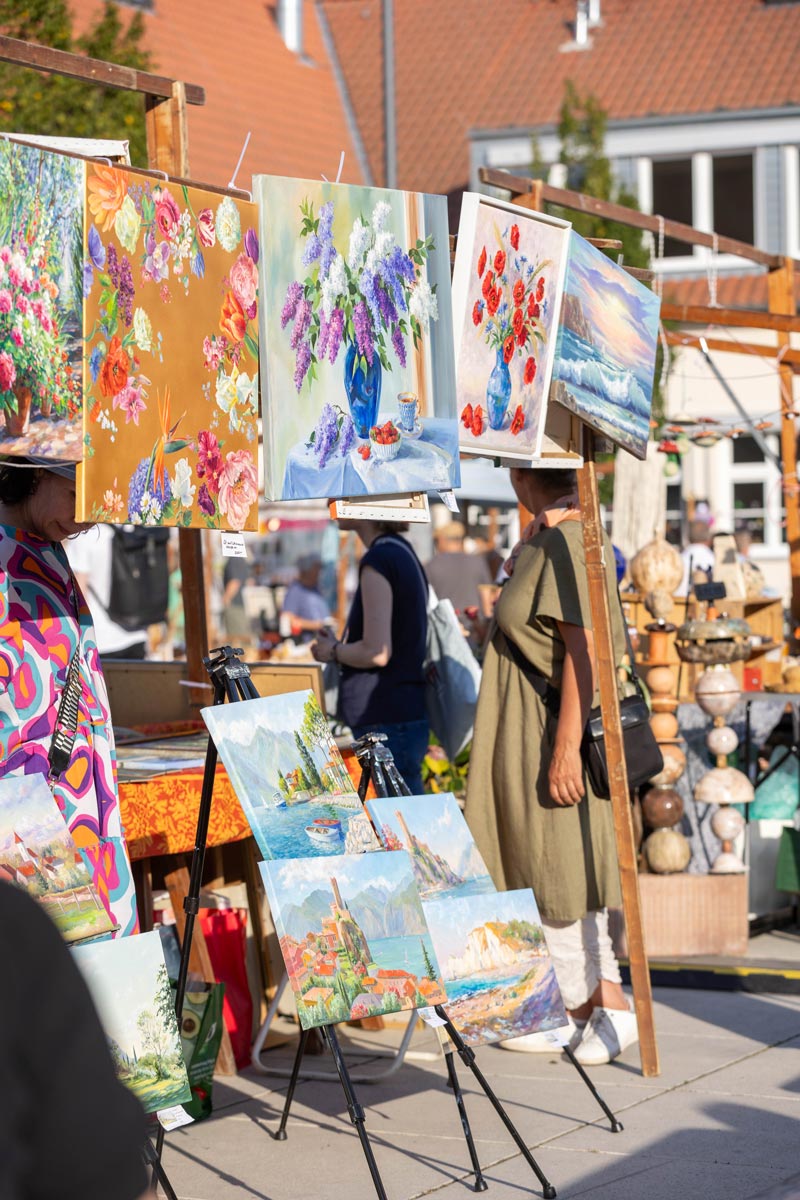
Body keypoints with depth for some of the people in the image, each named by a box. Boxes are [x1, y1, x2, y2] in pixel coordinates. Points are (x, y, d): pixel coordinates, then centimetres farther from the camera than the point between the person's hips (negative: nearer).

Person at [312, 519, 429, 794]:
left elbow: (377, 653, -20)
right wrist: (343, 647, 16)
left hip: (387, 723, -10)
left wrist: (333, 651, -3)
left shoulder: (378, 561, -14)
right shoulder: (403, 552, 15)